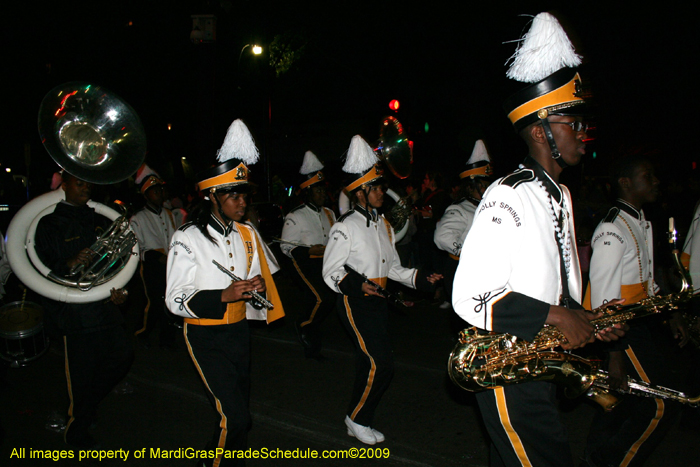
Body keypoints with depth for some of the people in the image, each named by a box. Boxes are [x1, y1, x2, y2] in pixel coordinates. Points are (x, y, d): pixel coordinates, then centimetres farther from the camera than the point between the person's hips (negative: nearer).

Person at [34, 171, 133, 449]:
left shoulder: (100, 222, 15)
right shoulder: (50, 225, -1)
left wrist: (119, 289, 2)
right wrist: (69, 264, -24)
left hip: (106, 308, 6)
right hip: (75, 313, -5)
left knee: (123, 358, 8)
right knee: (81, 372, 2)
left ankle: (89, 404, 34)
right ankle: (76, 433, 23)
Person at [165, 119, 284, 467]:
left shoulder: (246, 233, 4)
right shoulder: (188, 239, -13)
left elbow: (263, 273, 17)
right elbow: (176, 300, -15)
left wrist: (258, 285, -8)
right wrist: (224, 296, -28)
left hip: (239, 331, 6)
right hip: (206, 337, -6)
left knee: (239, 411, 18)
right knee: (235, 418, -12)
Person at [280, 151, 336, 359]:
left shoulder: (329, 214, 14)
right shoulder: (295, 217, -6)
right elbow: (286, 247, -8)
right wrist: (311, 250, -20)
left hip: (325, 263, 6)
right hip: (306, 263, -6)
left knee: (315, 303, 10)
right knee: (324, 298, -23)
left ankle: (312, 350, 23)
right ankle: (303, 325, 6)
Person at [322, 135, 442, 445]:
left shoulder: (383, 226, 15)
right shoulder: (345, 227, -11)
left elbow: (392, 267, 21)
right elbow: (331, 270, -12)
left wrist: (421, 279, 10)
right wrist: (356, 285, -28)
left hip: (378, 302, 8)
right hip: (355, 302, -8)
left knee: (370, 365, 12)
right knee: (380, 364, -12)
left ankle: (360, 423, 27)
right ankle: (357, 419, 9)